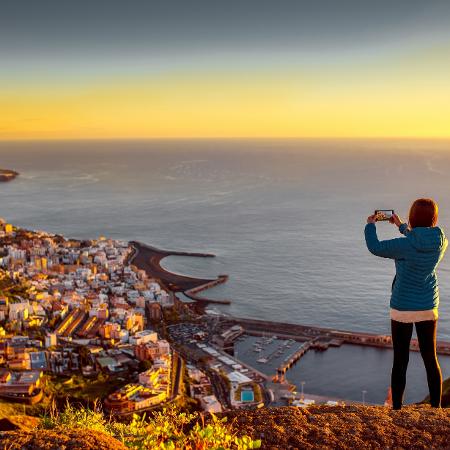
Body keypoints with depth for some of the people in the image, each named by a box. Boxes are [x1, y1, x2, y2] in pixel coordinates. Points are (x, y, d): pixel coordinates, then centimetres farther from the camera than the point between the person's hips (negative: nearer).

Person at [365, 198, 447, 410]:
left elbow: (375, 247, -9)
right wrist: (401, 226, 26)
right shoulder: (441, 242, -6)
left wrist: (370, 225, 8)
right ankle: (436, 406, 24)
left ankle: (397, 408, 16)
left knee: (400, 361, 6)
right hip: (428, 307, 4)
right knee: (430, 359, 15)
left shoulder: (405, 245, -22)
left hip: (402, 309, -4)